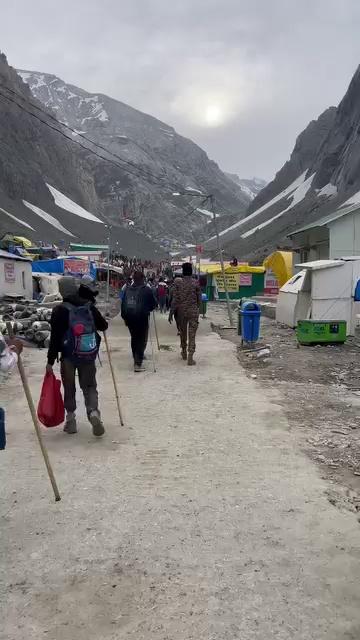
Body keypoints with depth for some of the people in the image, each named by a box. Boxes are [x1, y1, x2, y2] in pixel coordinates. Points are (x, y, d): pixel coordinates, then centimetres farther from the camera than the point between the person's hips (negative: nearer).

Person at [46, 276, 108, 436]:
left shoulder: (60, 310, -11)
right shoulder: (89, 306, -1)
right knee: (89, 386, 13)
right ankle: (93, 412, -8)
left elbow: (55, 337, -12)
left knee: (69, 388, 13)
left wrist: (50, 360, -6)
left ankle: (71, 420, 18)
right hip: (89, 355, 3)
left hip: (68, 356, -2)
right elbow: (104, 326, 8)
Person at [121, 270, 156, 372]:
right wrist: (148, 309, 18)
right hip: (142, 318, -5)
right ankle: (138, 363, -8)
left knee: (134, 339, 20)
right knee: (141, 340, -1)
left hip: (129, 318, 5)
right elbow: (153, 304, -2)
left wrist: (124, 317, 16)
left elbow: (123, 305, 8)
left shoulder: (127, 289, 5)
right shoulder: (147, 290, -9)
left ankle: (137, 358, 32)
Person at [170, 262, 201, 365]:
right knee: (192, 335, 0)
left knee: (183, 332, 19)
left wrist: (171, 313, -2)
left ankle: (184, 353, 35)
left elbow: (174, 299, -7)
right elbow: (199, 299, 0)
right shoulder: (196, 283, -6)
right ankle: (190, 358, -6)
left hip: (181, 311, 1)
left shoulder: (177, 282, -6)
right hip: (193, 311, -1)